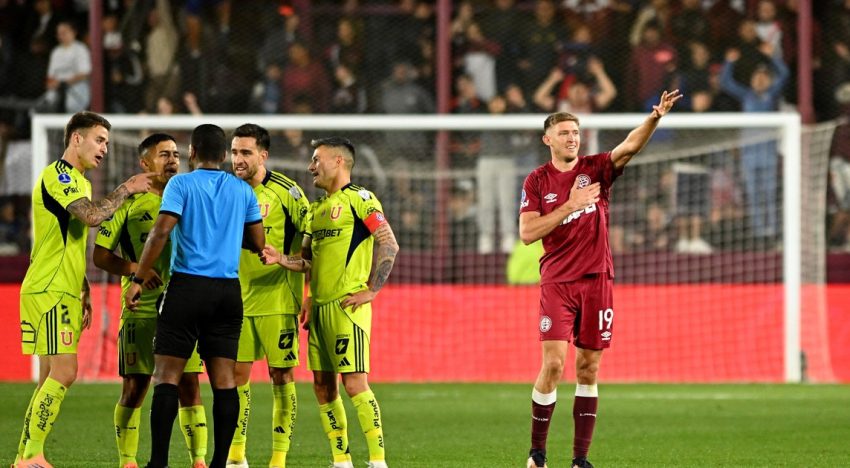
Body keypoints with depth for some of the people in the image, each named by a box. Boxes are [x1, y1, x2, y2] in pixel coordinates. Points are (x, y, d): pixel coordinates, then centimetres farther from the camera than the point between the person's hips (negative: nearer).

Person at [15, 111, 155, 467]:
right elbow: (93, 216, -27)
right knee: (63, 373, -15)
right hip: (48, 291, -10)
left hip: (63, 292, 10)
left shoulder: (78, 181, 21)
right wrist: (126, 189, -14)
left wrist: (84, 293, 22)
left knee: (52, 378, 8)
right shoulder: (57, 175, -11)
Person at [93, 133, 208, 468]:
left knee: (189, 386, 0)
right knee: (135, 388, -2)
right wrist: (136, 269, -18)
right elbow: (100, 255, -1)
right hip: (140, 310, -3)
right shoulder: (128, 202, 1)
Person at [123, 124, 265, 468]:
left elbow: (161, 231, -12)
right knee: (224, 380, 4)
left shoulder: (181, 184, -2)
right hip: (228, 290, 4)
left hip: (187, 285, -4)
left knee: (167, 376, -3)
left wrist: (138, 279, -9)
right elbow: (257, 243, 14)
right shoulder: (243, 191, 11)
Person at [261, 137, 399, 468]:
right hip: (320, 306, 8)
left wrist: (371, 291, -14)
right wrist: (281, 260, 2)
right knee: (323, 386, 7)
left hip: (347, 305, -8)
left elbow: (389, 245, -12)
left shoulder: (359, 199, -6)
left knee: (354, 383, -13)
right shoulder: (317, 208, 19)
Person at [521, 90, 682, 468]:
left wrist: (656, 117, -31)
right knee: (553, 363, -13)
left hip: (597, 280, 2)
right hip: (557, 283, -2)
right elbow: (527, 234, -7)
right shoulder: (537, 181, 2)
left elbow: (630, 146, -13)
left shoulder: (596, 169, 5)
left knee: (588, 369, 3)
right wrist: (571, 204, -12)